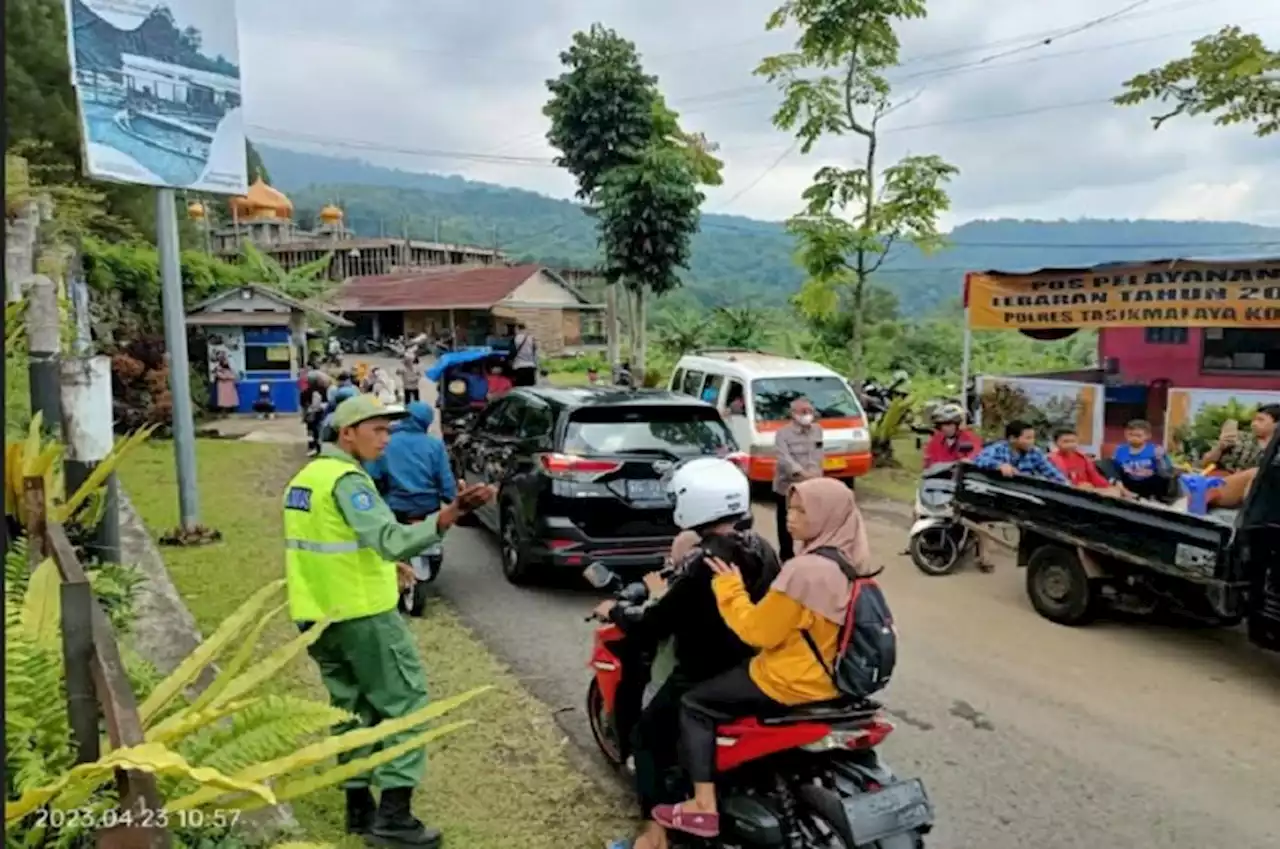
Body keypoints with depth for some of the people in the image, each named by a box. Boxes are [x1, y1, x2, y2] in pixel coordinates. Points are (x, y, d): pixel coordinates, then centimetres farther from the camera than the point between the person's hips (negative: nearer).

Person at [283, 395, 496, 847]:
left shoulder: (306, 476, 12)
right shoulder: (347, 479, -18)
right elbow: (390, 538, -33)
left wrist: (380, 564, 22)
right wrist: (451, 514, -46)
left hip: (318, 615, 9)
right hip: (362, 614, -9)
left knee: (351, 707, 17)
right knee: (404, 701, 0)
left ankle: (359, 804, 24)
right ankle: (393, 812, -1)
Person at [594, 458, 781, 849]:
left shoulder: (700, 564, -26)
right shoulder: (762, 549, -3)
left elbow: (650, 629, -20)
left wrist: (613, 612, 0)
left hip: (707, 677, -8)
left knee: (647, 737, 11)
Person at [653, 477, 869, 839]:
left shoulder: (805, 569, -27)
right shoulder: (850, 561, 2)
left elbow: (758, 631, -21)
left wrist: (729, 587, -9)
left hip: (793, 683, -9)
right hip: (830, 678, 9)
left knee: (694, 705, 4)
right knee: (729, 676, 31)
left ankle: (704, 807, 1)